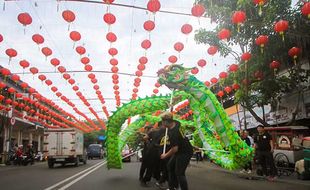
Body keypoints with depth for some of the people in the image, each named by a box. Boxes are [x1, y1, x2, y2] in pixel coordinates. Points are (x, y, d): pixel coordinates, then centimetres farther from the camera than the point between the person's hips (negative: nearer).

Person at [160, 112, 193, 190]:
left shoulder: (173, 133, -32)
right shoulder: (175, 122, -8)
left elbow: (174, 149, -29)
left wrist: (165, 155, -13)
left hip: (185, 153, -10)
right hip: (181, 150, 10)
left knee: (179, 173, -7)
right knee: (170, 166, 16)